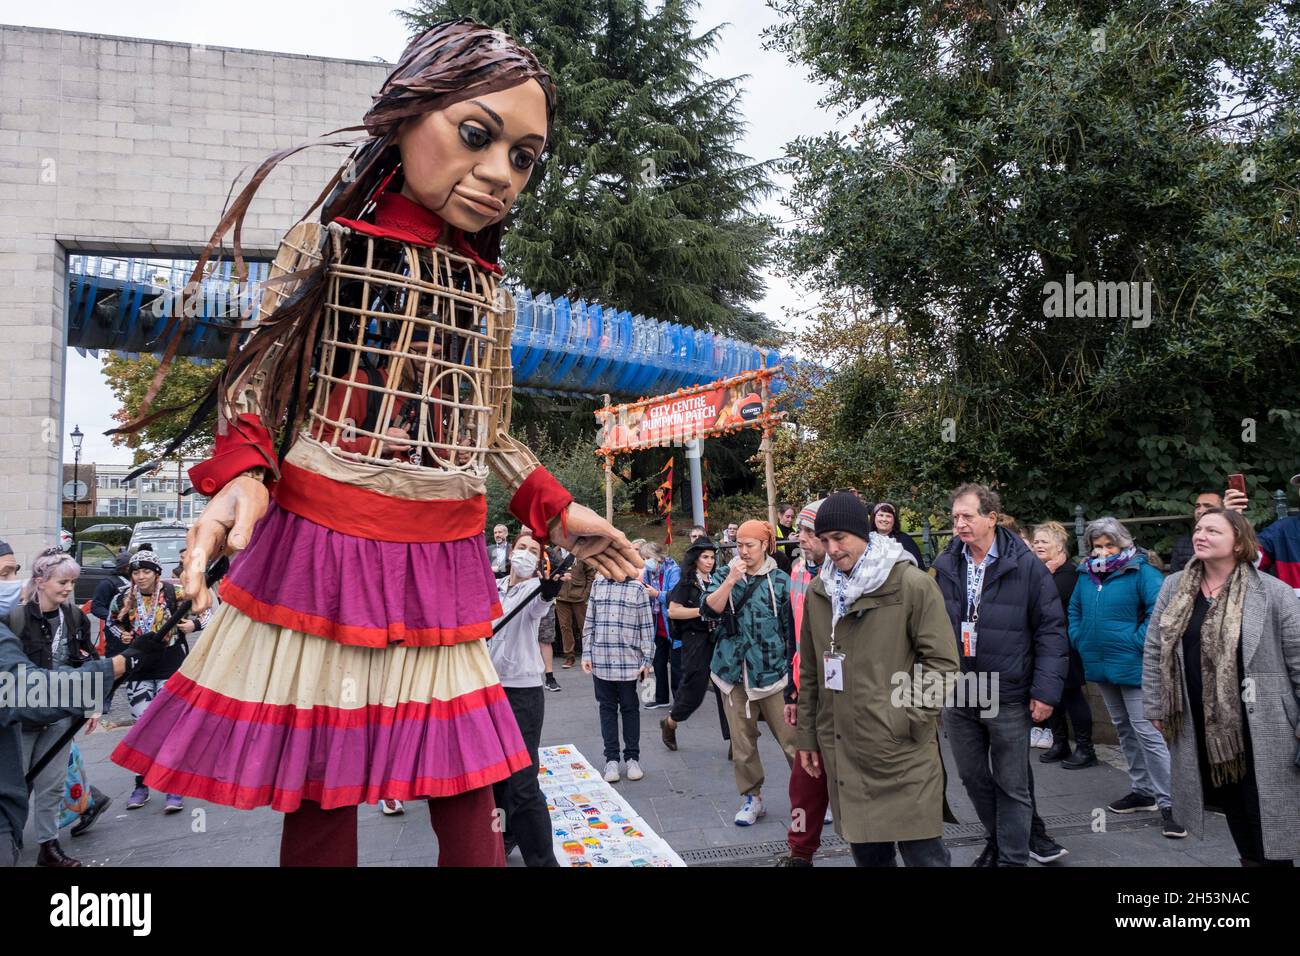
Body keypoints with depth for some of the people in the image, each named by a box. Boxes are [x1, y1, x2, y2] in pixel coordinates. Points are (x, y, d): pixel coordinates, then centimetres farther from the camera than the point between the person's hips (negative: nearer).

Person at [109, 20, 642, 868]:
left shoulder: (491, 293, 11)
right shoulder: (325, 245, 1)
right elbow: (256, 386, 1)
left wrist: (556, 511, 9)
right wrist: (242, 473, -19)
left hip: (444, 566, 4)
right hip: (320, 544, -3)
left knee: (467, 796, 6)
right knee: (317, 795, 5)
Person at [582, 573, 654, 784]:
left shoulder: (637, 587, -2)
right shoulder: (598, 584, 6)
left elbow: (646, 626, -1)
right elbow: (589, 622, 9)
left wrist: (647, 659, -3)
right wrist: (586, 653, 4)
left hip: (629, 661, -2)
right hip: (601, 660, 2)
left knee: (629, 708, 8)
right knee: (607, 708, 9)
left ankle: (632, 758, 20)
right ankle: (611, 759, 18)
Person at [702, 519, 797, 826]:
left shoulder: (780, 580, 0)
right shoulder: (724, 575, 6)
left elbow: (792, 629, 3)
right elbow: (710, 608, -9)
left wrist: (794, 672, 2)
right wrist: (731, 579, -18)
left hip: (771, 671, -2)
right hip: (734, 671, 2)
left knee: (791, 737, -1)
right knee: (742, 740, 9)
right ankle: (752, 797, 23)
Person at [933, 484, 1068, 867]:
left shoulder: (1025, 565, -10)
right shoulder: (944, 566, 1)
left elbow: (1051, 629, -8)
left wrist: (1046, 689, -13)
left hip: (1008, 697, -4)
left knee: (1013, 786, 9)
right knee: (972, 777, 19)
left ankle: (1013, 857, 25)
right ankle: (997, 838, 41)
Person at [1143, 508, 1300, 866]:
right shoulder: (1174, 587, 3)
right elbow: (1153, 650, 8)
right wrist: (1155, 707, 7)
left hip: (1259, 727, -3)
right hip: (1200, 727, 4)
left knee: (1265, 815, 3)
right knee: (1232, 807, 15)